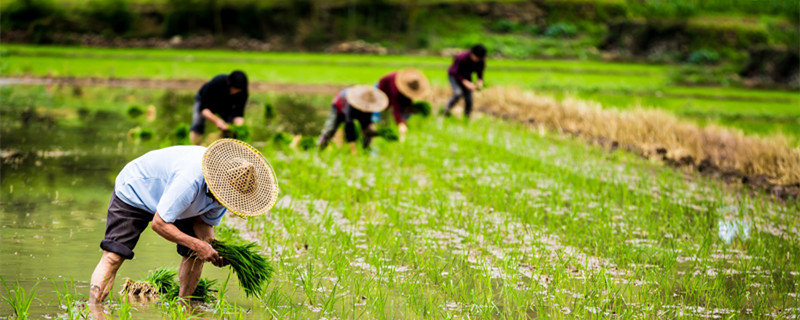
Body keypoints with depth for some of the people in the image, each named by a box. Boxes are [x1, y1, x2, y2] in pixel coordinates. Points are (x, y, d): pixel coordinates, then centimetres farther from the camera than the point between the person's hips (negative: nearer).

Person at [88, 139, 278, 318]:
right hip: (134, 192, -7)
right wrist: (197, 245, -38)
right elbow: (159, 223, -35)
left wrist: (213, 247, -24)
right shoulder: (190, 181, -44)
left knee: (195, 255, -1)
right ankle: (93, 309, -22)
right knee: (113, 256, -20)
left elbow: (203, 221, -5)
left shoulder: (227, 189, -19)